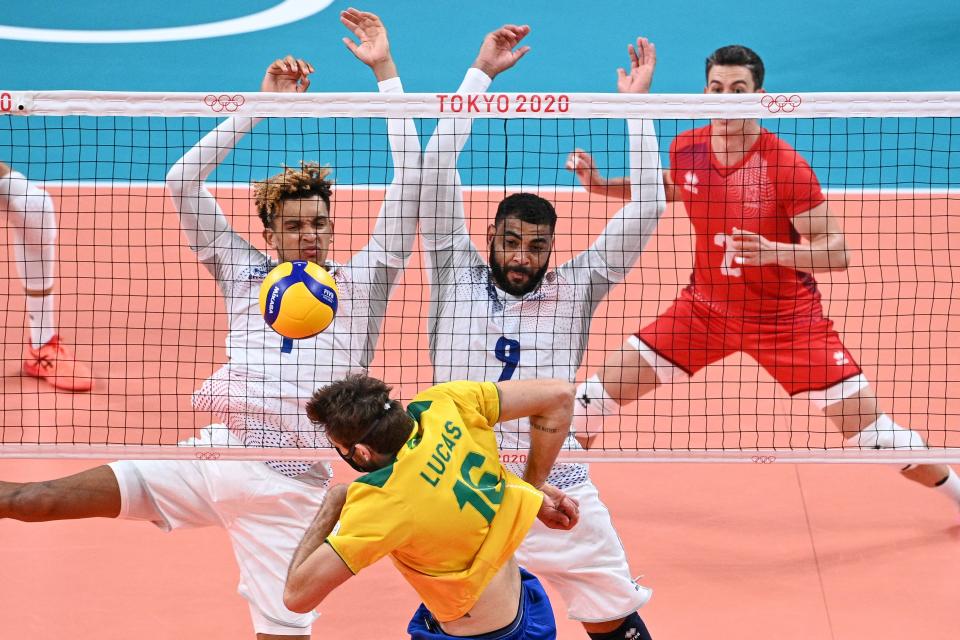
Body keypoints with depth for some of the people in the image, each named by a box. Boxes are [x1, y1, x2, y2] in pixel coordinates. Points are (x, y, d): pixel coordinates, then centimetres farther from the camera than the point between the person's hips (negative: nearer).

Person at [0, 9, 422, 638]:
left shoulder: (362, 282, 10)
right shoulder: (247, 275, 15)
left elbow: (410, 180, 3)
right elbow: (184, 180, 11)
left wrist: (385, 69, 4)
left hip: (289, 488, -1)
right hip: (213, 455, 2)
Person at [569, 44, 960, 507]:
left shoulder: (785, 166, -24)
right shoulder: (685, 149, -8)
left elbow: (836, 252, -22)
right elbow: (667, 190, 18)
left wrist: (773, 251, -39)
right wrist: (598, 184, 4)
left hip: (786, 318, -4)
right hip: (706, 308, 4)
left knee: (868, 428, -6)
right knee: (602, 390, -2)